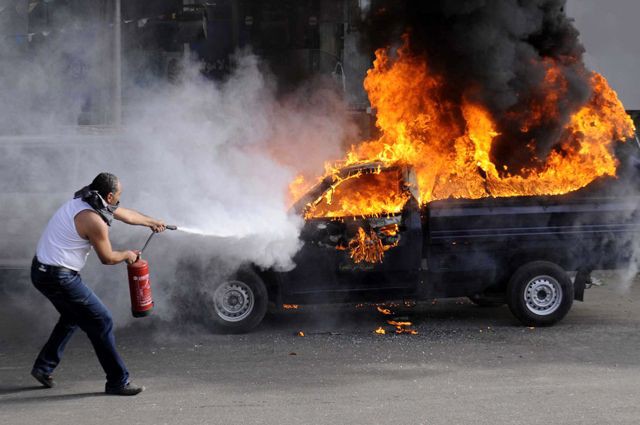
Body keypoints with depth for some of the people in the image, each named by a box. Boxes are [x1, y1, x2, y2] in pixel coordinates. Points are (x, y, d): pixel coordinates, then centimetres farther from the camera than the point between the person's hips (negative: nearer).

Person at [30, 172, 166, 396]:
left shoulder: (82, 200, 8)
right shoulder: (94, 221, -21)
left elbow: (124, 214, 25)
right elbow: (107, 258, -6)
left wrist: (152, 222, 38)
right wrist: (127, 255, 15)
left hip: (41, 270, 10)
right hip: (59, 277, -10)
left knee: (73, 316, 29)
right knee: (101, 321, -2)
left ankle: (44, 367, 33)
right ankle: (117, 381, 4)